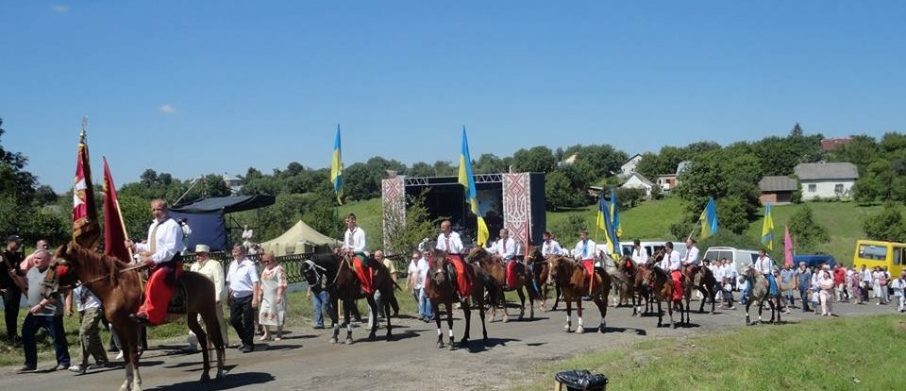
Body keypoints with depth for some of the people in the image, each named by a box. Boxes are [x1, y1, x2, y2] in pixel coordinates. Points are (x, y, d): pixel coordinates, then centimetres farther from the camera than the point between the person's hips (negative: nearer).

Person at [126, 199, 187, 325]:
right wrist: (135, 246, 12)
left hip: (170, 264, -10)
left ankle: (149, 314, -33)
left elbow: (171, 249, -18)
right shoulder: (153, 226, 21)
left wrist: (153, 259, -26)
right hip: (155, 264, 10)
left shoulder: (172, 225, -8)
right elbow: (150, 248, 27)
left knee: (156, 278, -33)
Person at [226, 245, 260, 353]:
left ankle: (249, 344, 14)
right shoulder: (232, 264, 10)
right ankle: (244, 340, 29)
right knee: (234, 320, 9)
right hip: (235, 297, 7)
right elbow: (229, 281, 20)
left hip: (247, 297, -7)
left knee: (248, 322, 1)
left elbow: (255, 283, -16)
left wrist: (255, 299, -22)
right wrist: (230, 293, 14)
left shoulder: (249, 264, -12)